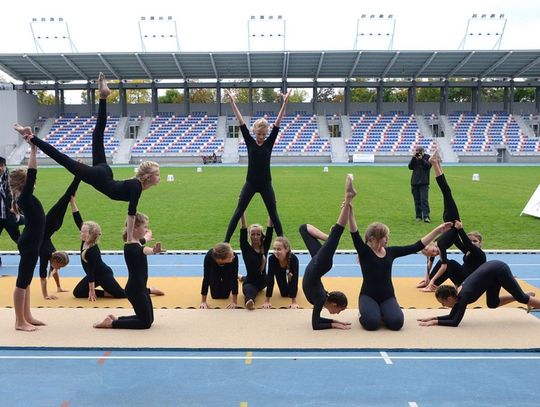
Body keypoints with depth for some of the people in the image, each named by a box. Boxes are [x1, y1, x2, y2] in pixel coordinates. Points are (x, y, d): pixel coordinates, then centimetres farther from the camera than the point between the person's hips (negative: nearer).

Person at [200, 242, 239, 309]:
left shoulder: (234, 257, -42)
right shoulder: (209, 256, -42)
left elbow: (234, 279, -35)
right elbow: (206, 278, -35)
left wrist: (234, 302, -36)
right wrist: (203, 301, -33)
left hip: (228, 269, 0)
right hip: (214, 269, 0)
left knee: (225, 295, -4)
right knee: (216, 295, -3)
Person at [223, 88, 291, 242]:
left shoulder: (269, 143, 0)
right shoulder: (250, 142, 0)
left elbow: (277, 124, -6)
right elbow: (241, 123, -4)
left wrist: (285, 103, -12)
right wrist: (232, 102, -7)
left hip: (265, 184, 0)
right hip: (250, 183, 0)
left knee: (273, 213, 6)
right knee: (238, 212, 2)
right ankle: (226, 241, 5)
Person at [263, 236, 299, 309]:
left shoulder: (293, 258, -45)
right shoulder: (272, 258, -41)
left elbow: (294, 279, -42)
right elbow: (270, 279, -37)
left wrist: (294, 301, -43)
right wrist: (267, 301, -37)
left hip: (290, 270, -1)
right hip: (279, 271, 1)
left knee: (290, 294, -1)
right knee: (284, 294, 6)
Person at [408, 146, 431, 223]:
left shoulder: (427, 157, 3)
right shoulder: (414, 158, 12)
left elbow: (428, 166, -10)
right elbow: (410, 167, 1)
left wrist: (421, 159, -16)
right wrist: (414, 158, -8)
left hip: (424, 182, -4)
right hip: (414, 182, 4)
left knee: (424, 200, -11)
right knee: (417, 200, 6)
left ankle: (426, 216, -14)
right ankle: (419, 216, 13)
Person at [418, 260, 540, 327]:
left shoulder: (463, 296, -22)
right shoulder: (457, 294, -1)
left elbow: (455, 322, -23)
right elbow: (452, 316, 9)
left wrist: (435, 322, -23)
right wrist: (433, 317, -1)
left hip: (499, 270, -7)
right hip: (492, 268, 7)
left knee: (521, 297, 5)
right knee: (492, 303, 18)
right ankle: (528, 295, 31)